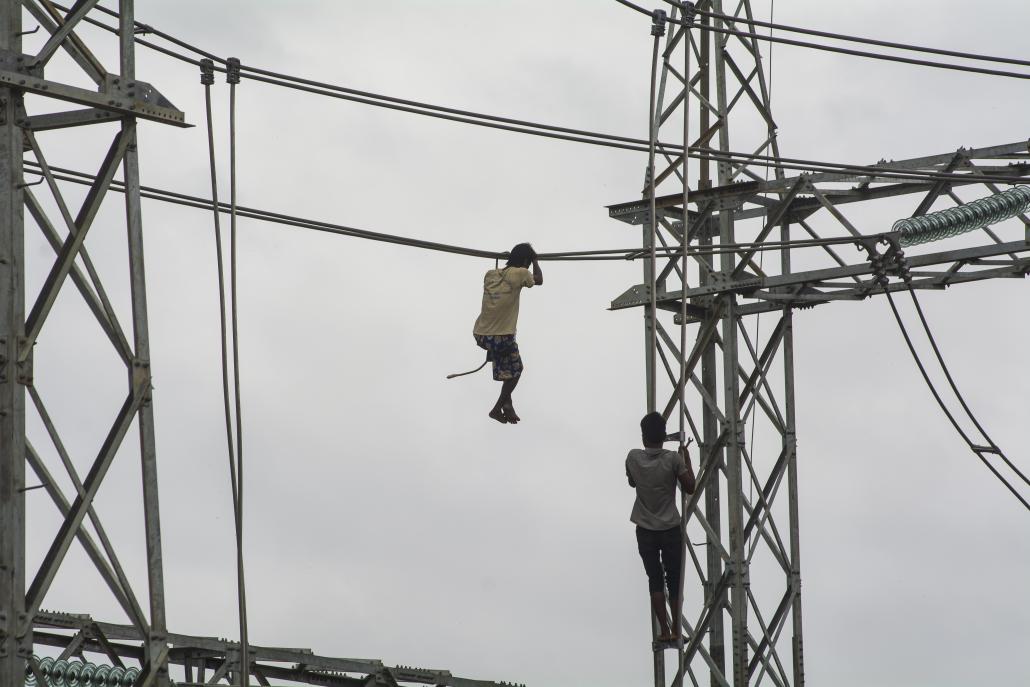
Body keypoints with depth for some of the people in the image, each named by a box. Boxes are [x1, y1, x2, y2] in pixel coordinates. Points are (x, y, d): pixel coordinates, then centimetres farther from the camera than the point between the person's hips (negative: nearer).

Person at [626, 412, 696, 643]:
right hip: (671, 530, -1)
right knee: (674, 580, 8)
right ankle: (676, 630, 6)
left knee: (655, 580, 5)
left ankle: (664, 630, -2)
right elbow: (690, 487, -5)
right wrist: (686, 457, 3)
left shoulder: (633, 458, -5)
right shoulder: (673, 459, -12)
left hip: (645, 531, 1)